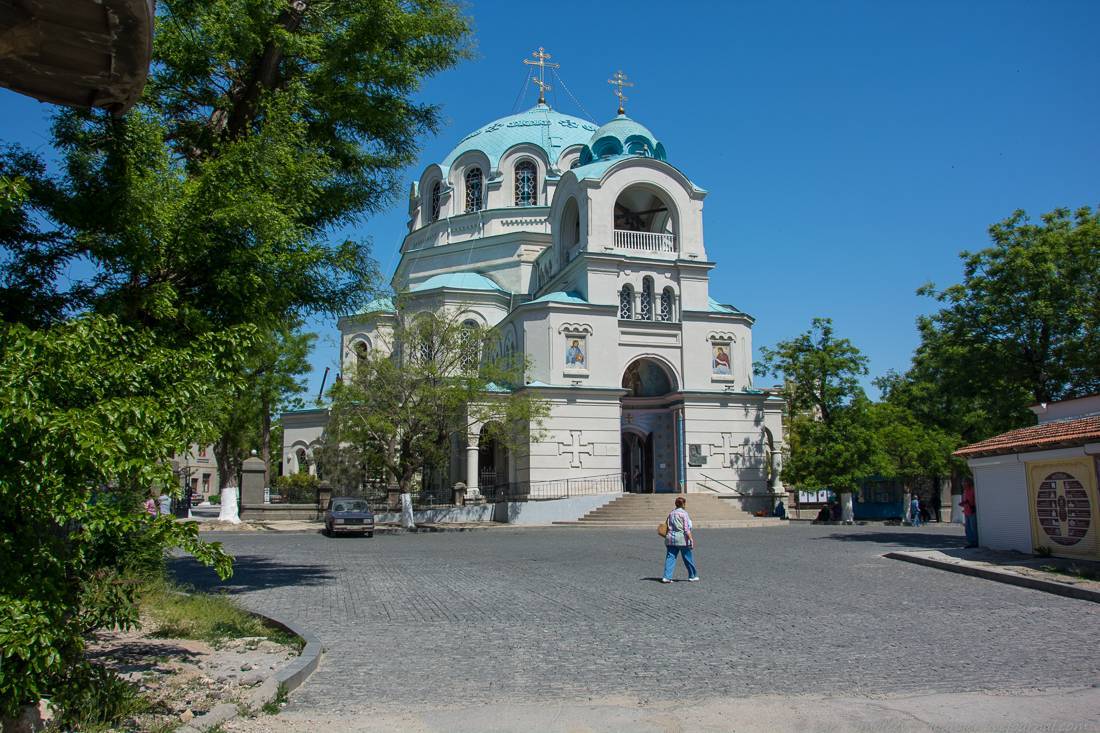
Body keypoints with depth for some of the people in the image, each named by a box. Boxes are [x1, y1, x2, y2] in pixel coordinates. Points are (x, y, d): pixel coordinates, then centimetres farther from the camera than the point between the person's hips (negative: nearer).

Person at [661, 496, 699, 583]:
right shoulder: (683, 513, -6)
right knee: (688, 558, 9)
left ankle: (666, 576, -9)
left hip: (670, 538, 5)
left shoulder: (671, 513, 13)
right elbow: (686, 528, -11)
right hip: (682, 538, -5)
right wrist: (691, 539, -10)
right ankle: (693, 576, 20)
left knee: (670, 557, 1)